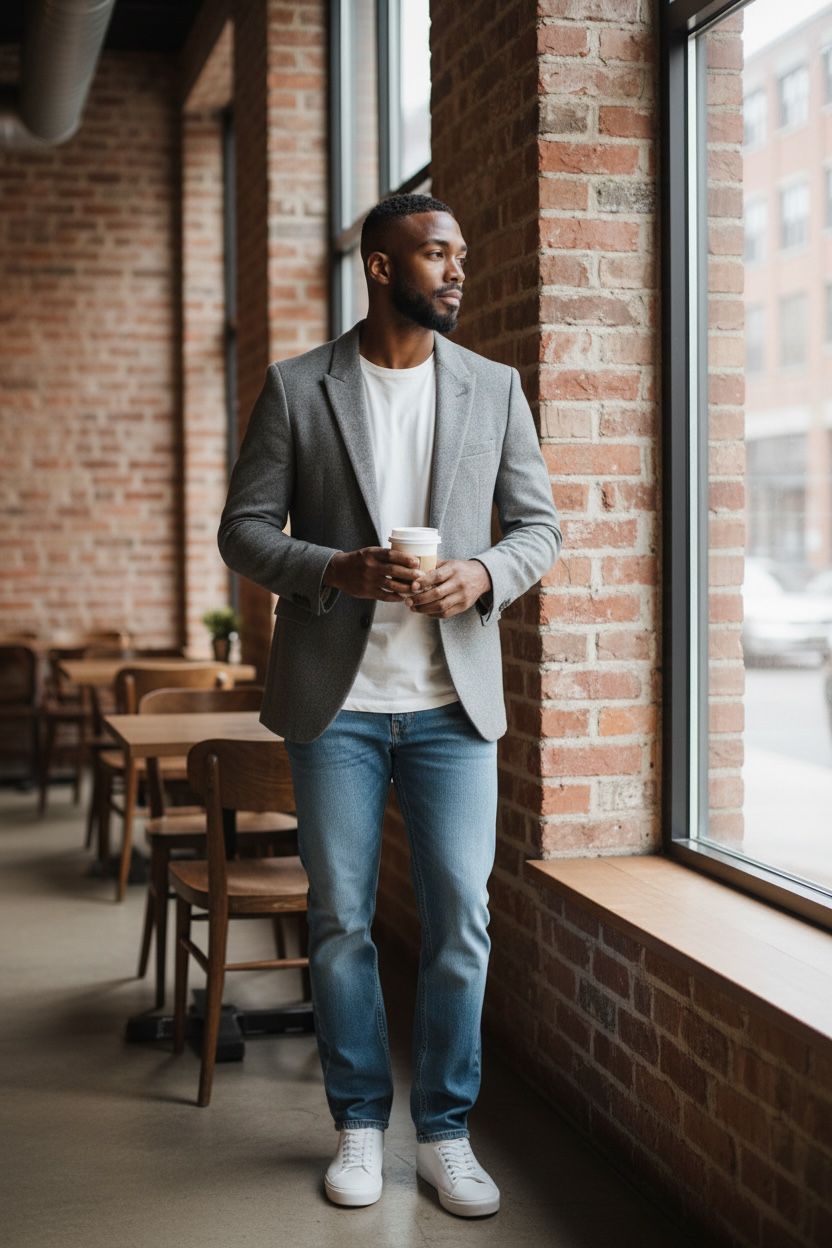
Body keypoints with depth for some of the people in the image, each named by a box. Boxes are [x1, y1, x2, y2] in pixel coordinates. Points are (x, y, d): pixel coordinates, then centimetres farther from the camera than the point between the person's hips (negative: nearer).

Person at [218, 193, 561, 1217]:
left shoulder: (493, 388, 7)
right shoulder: (297, 388, 2)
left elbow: (539, 524, 10)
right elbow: (244, 528, 1)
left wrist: (484, 574, -12)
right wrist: (337, 570, -17)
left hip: (453, 700, 2)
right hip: (336, 699, -1)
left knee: (460, 919, 3)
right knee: (340, 919, 7)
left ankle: (445, 1131, 19)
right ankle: (360, 1122, 24)